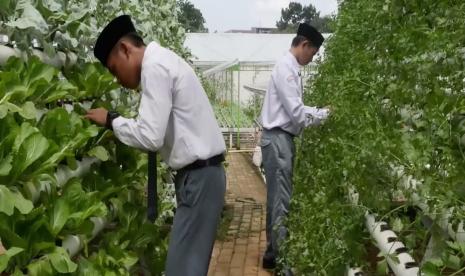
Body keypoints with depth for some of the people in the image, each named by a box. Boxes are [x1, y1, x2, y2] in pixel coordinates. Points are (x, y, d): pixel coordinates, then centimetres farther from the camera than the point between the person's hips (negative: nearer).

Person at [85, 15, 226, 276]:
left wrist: (111, 120, -6)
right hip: (201, 173, 10)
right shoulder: (163, 60, 16)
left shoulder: (155, 66, -14)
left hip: (198, 176, -10)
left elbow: (151, 136, -20)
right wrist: (120, 128, 12)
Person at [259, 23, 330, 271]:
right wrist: (324, 115, -6)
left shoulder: (290, 67, 14)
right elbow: (296, 112, -19)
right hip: (277, 139, -10)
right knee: (280, 199, -4)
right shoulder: (286, 68, -15)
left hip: (283, 138, 10)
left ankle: (275, 249, 25)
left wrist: (321, 112, 7)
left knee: (279, 197, 15)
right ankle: (277, 253, 5)